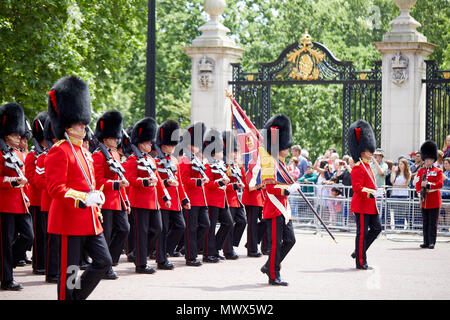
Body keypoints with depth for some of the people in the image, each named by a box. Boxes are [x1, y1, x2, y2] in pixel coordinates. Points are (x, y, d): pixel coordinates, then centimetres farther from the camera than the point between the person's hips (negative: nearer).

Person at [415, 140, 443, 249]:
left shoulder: (438, 171, 2)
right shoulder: (420, 171, 11)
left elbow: (440, 184, -10)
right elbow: (418, 184, 4)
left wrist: (428, 185, -19)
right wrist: (421, 191, -14)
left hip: (434, 201, -3)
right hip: (424, 200, 3)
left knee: (433, 223, -4)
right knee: (425, 223, 6)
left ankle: (432, 242, -2)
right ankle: (426, 242, 11)